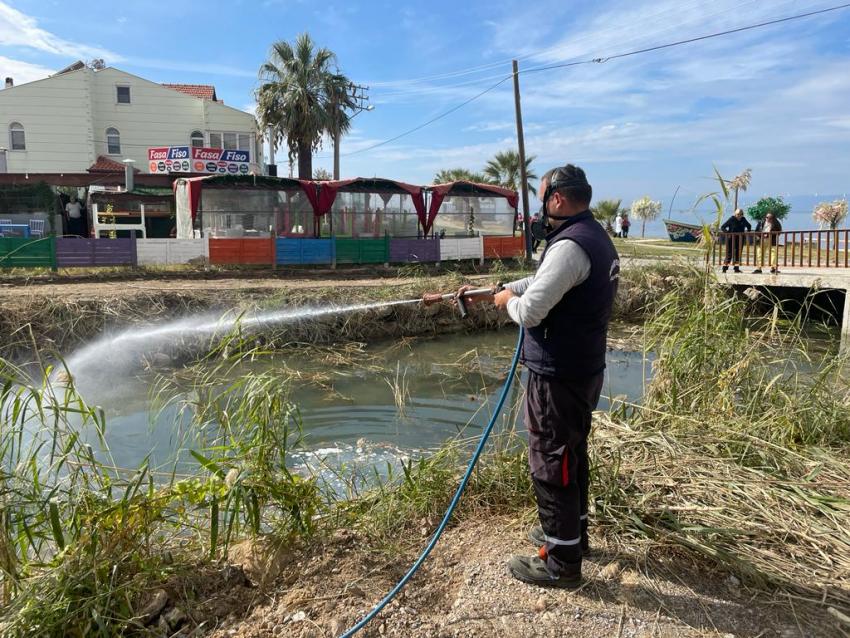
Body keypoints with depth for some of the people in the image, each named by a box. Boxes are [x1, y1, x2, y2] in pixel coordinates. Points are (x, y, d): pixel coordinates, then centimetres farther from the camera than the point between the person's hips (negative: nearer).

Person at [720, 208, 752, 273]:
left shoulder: (743, 220, 8)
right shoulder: (731, 219, -5)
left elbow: (749, 226, 27)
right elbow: (722, 227, -5)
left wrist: (747, 231, 9)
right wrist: (727, 232, -19)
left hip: (740, 239, 4)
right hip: (731, 239, -4)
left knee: (738, 253, 5)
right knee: (729, 253, -5)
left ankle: (736, 268, 10)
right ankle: (725, 268, 0)